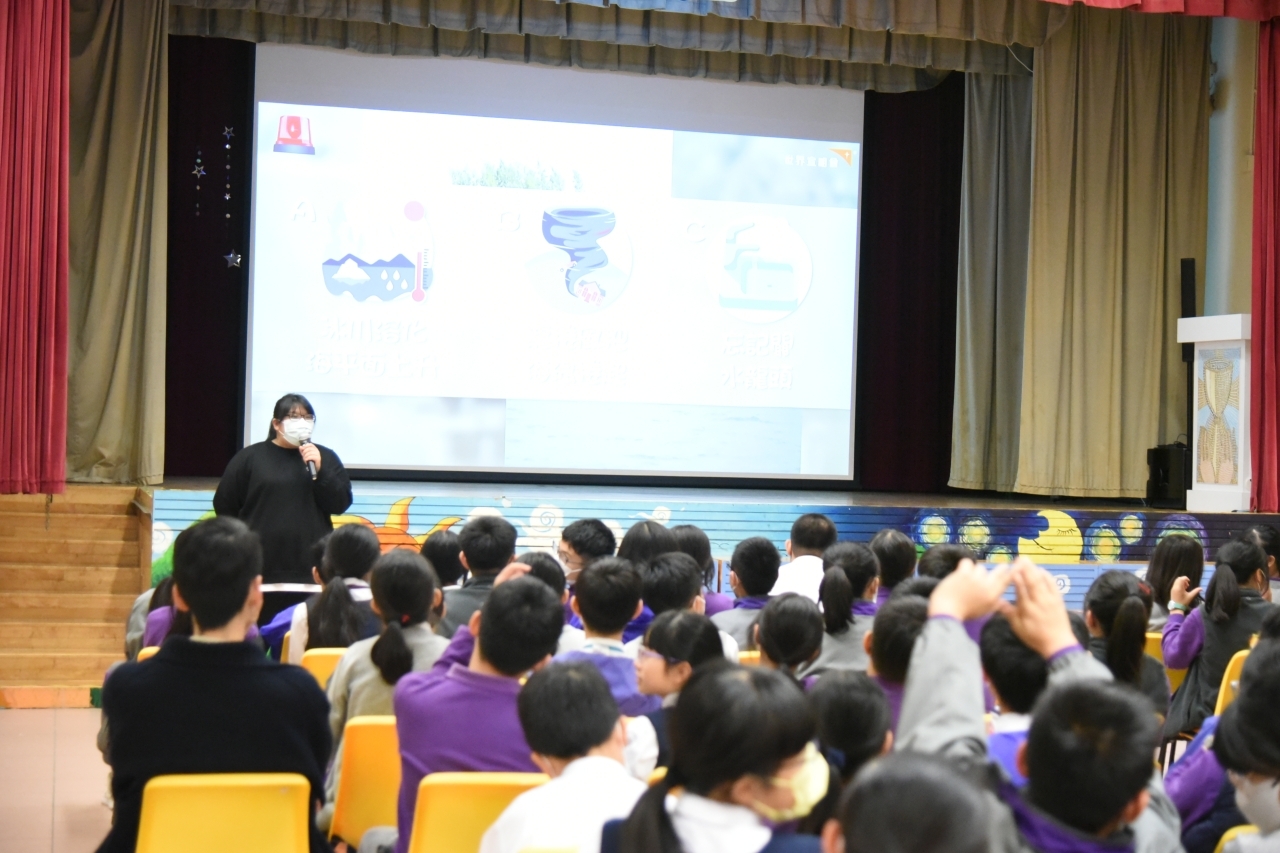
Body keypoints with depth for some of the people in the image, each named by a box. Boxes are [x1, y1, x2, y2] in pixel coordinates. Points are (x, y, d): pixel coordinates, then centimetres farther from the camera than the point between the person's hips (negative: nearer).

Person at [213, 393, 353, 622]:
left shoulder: (325, 457, 10)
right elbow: (224, 505, 7)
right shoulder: (250, 457, 5)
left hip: (311, 569, 1)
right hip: (261, 568, -1)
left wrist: (319, 470, -11)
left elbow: (340, 504, 1)